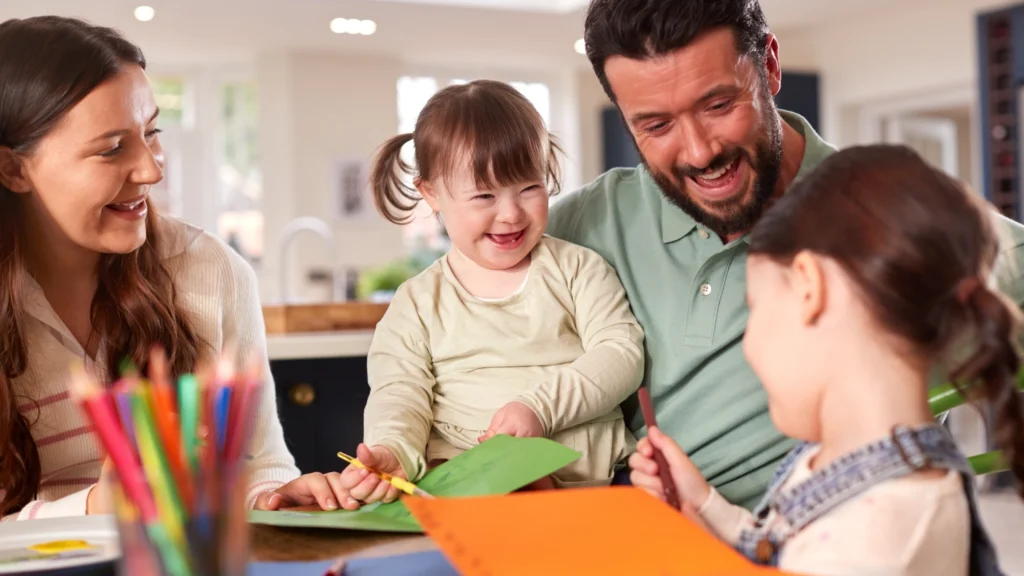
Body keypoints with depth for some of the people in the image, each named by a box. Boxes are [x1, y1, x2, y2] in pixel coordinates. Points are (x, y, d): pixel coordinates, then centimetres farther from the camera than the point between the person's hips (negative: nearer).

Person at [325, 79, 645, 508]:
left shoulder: (577, 269, 13)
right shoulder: (418, 303, 12)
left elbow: (622, 353, 2)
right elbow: (400, 395, 2)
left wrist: (542, 406, -13)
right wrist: (393, 453, -22)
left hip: (591, 476, 0)